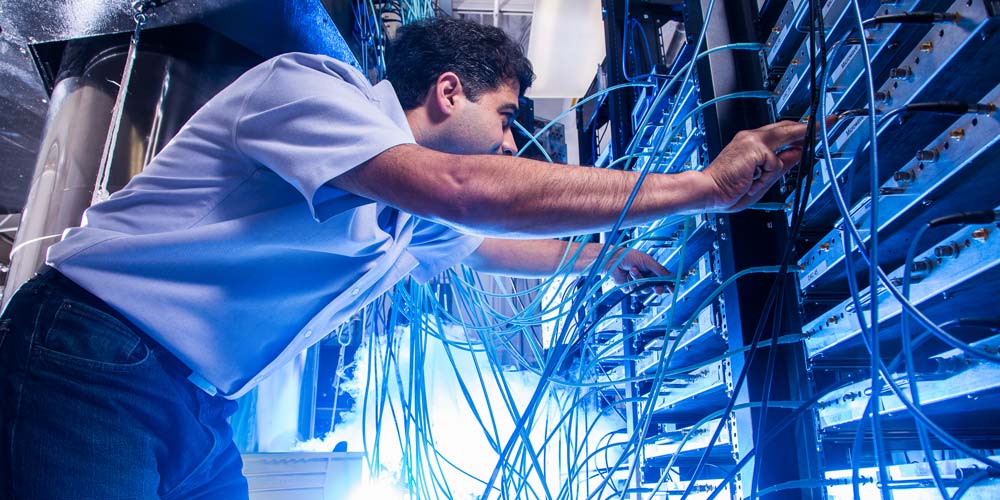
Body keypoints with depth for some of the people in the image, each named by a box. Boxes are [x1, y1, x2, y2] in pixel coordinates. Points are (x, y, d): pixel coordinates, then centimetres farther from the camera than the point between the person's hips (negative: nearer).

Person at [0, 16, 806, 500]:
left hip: (196, 411, 9)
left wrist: (609, 256, 37)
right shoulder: (313, 82, -15)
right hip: (94, 363, -8)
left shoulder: (410, 218, 12)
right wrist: (705, 185, -25)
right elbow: (468, 190, -31)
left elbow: (494, 246, 31)